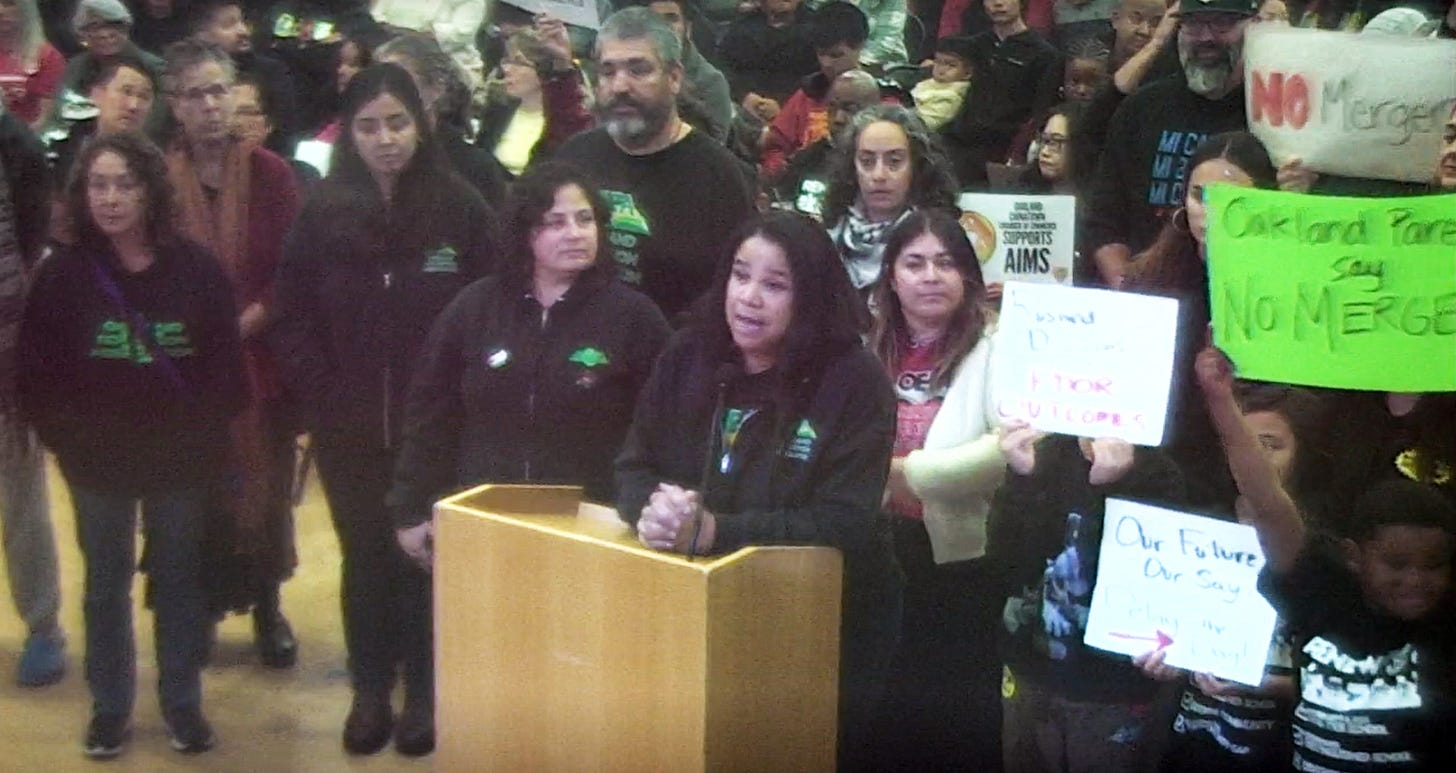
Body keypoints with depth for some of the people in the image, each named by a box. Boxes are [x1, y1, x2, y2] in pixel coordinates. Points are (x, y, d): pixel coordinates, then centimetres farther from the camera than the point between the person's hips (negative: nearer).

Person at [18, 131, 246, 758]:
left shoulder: (195, 268, -4)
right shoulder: (62, 274, -4)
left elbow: (225, 365, -2)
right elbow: (36, 372, -2)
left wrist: (200, 437, -7)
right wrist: (68, 440, -8)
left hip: (180, 460, 0)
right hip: (97, 463, 0)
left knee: (180, 579, 10)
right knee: (106, 583, 12)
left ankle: (183, 704, 23)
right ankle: (109, 707, 25)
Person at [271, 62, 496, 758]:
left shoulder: (460, 208, -5)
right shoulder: (323, 212, 1)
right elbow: (293, 320, 1)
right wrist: (325, 404, -7)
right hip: (348, 428, 2)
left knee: (426, 554, 7)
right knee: (365, 555, 11)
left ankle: (424, 692, 20)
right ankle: (370, 690, 24)